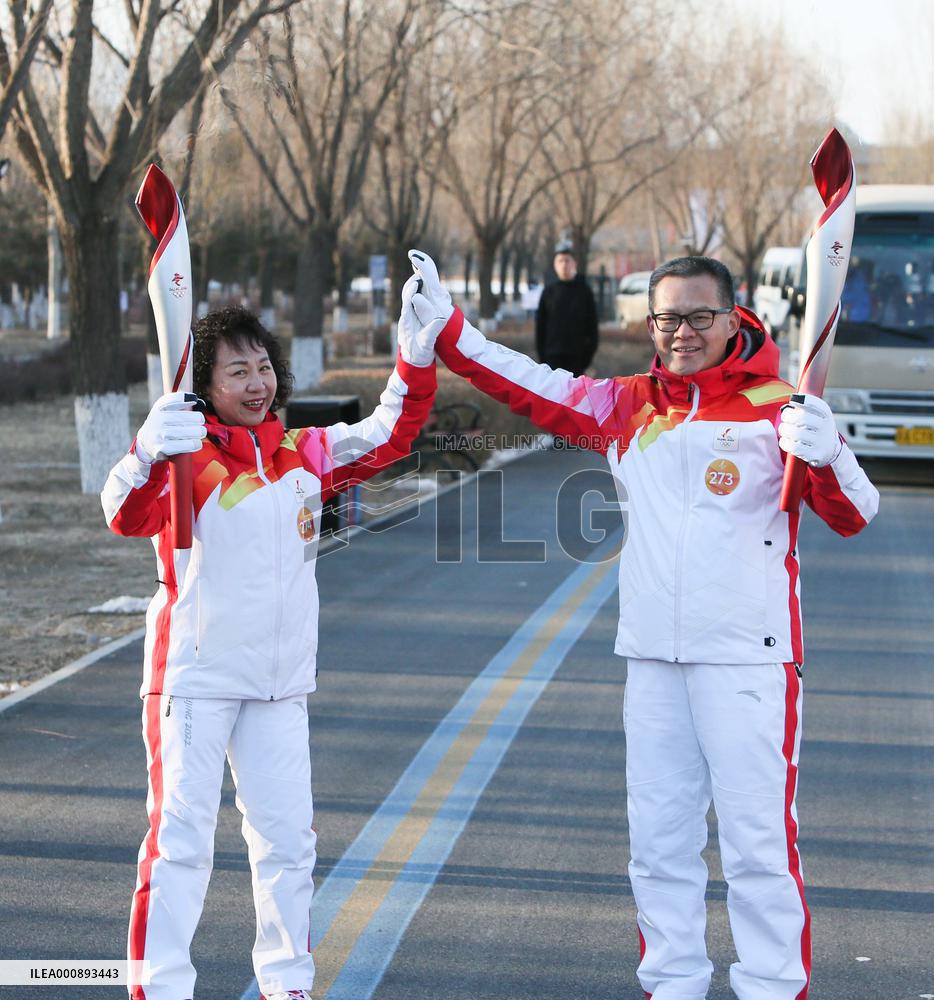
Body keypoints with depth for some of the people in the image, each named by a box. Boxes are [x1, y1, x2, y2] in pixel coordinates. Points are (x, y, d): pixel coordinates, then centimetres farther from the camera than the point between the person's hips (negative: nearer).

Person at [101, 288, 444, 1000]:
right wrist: (148, 455, -48)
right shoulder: (187, 458, -11)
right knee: (182, 833, -4)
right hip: (194, 678, -6)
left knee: (287, 835, 11)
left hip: (281, 683, 6)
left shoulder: (304, 454, 8)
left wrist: (416, 359, -1)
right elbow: (128, 516, -27)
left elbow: (387, 437, 14)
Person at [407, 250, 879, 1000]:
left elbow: (853, 516, -12)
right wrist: (448, 328, 12)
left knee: (759, 838, -7)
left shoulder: (776, 406, -6)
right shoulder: (629, 407, 11)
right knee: (659, 838, 12)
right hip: (653, 657, 6)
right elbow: (535, 390, 16)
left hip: (748, 657, -5)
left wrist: (824, 458, -33)